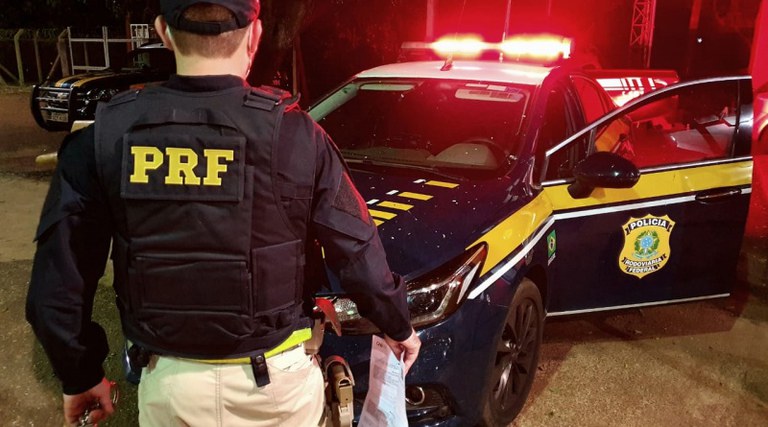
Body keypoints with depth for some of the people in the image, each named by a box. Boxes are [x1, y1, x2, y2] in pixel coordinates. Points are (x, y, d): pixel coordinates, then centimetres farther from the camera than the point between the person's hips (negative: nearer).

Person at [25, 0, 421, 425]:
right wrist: (398, 327, 10)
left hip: (170, 382, 1)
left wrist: (80, 376, 11)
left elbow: (56, 285, -6)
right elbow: (358, 254, -8)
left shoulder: (106, 136, -11)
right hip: (277, 377, 0)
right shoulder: (293, 134, -16)